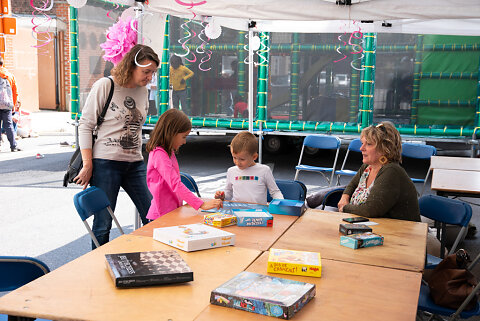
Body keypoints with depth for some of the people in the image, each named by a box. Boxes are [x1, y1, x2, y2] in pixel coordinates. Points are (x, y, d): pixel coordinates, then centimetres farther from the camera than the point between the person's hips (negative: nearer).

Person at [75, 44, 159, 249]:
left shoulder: (143, 92, 10)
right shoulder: (104, 86, -7)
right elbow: (85, 126, -6)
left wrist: (137, 156, 16)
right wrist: (88, 165, -10)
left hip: (135, 163, 6)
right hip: (106, 163, -6)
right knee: (103, 223, 2)